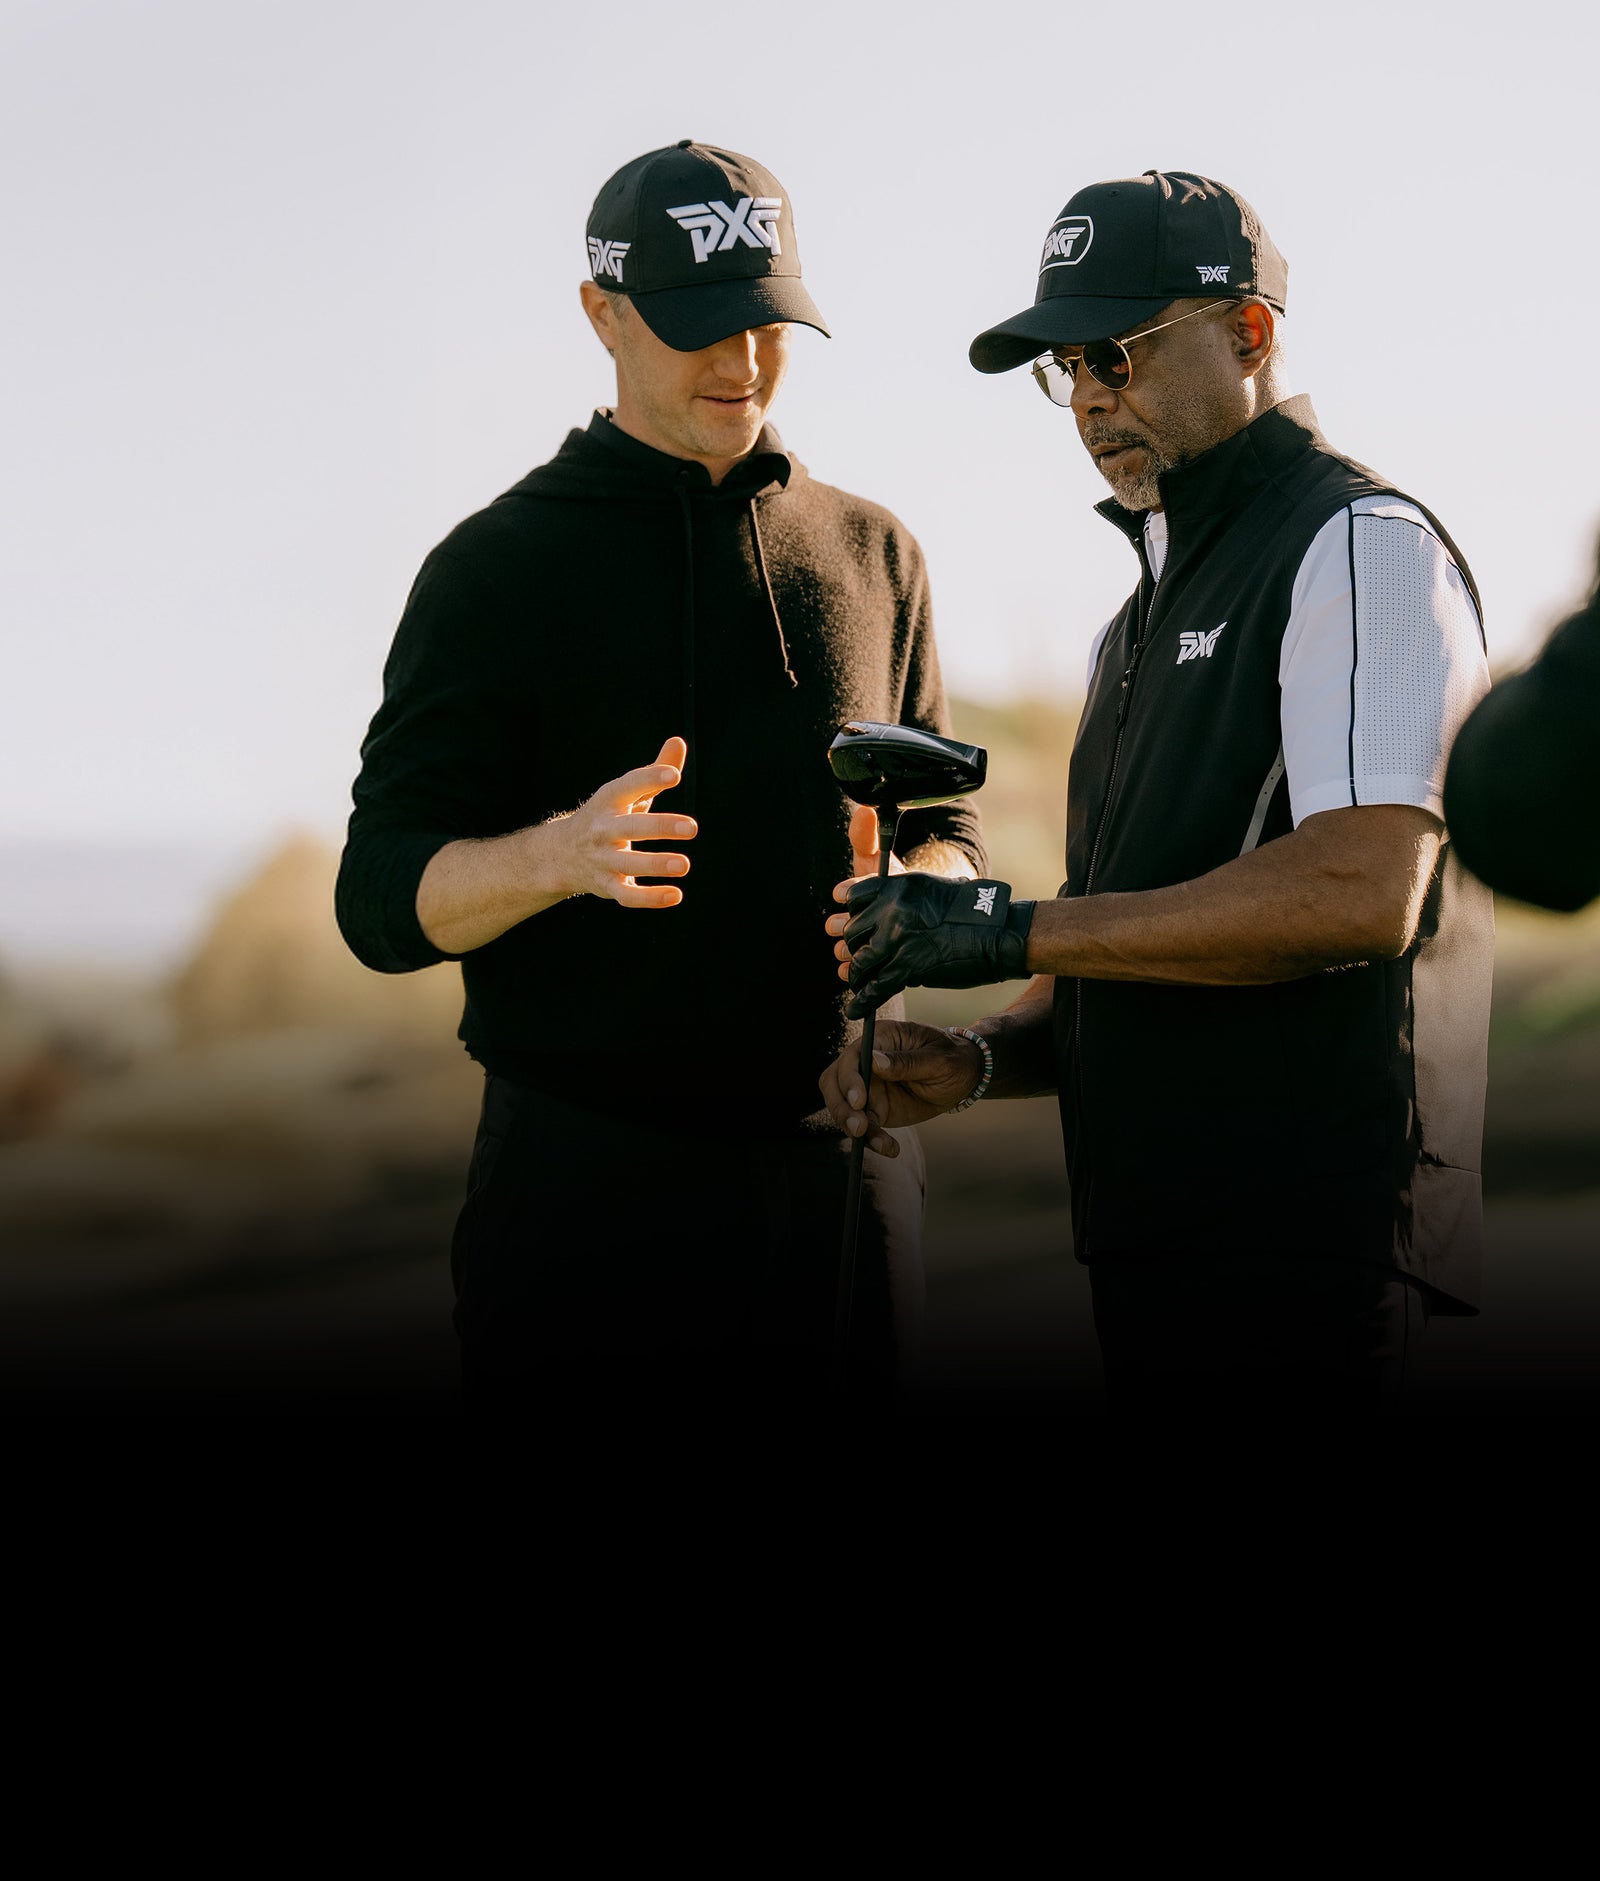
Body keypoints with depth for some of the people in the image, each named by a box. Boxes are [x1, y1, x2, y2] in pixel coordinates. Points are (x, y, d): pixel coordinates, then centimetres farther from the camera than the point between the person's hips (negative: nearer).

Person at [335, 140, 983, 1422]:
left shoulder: (871, 554, 13)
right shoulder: (498, 569, 0)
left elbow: (945, 829, 17)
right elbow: (386, 898, -5)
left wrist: (918, 891, -8)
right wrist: (563, 850, -26)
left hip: (842, 1165, 4)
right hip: (590, 1172, -3)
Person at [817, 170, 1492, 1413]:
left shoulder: (1363, 546, -6)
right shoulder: (1147, 613, 23)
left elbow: (1361, 891, -21)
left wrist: (1014, 931, -16)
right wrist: (981, 1060, 2)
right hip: (1159, 1264, 9)